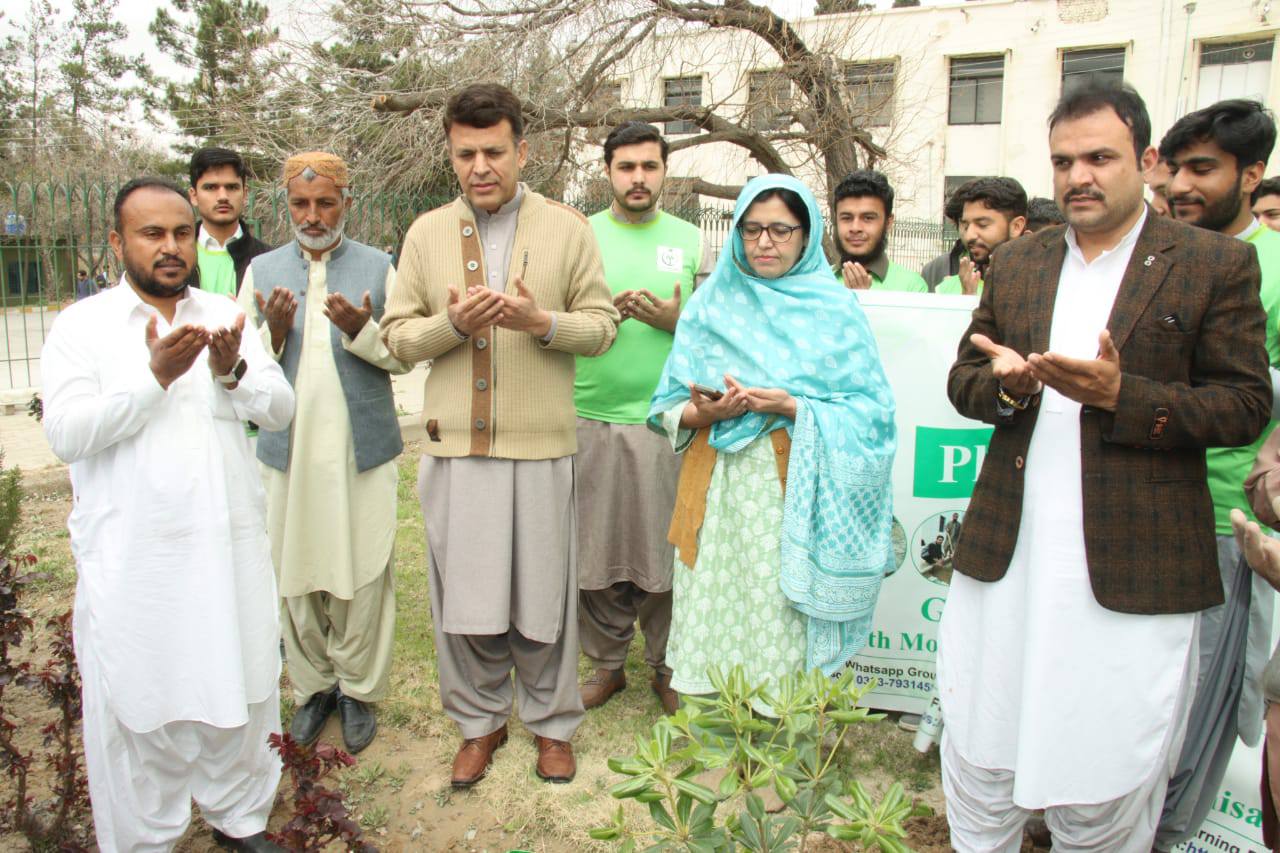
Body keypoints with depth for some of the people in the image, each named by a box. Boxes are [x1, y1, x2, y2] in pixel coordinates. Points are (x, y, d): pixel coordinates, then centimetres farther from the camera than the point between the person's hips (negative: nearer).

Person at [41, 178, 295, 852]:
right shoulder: (81, 326, 0)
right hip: (134, 561, -3)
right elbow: (66, 433, -12)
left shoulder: (225, 316, 9)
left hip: (230, 547, 3)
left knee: (239, 691, 13)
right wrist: (155, 376, -21)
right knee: (139, 705, 8)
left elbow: (280, 409, 1)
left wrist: (233, 371, -18)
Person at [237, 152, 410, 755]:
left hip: (363, 450, -1)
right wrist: (273, 333, -12)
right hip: (288, 450, 2)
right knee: (295, 575, 8)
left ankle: (358, 689, 22)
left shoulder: (378, 268, 5)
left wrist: (362, 331, -16)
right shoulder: (262, 271, 9)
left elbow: (405, 356, 2)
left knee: (361, 575, 3)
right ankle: (313, 687, 28)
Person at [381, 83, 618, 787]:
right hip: (454, 444, 2)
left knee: (543, 590, 7)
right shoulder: (426, 233, 9)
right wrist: (453, 323, -13)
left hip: (540, 444, -1)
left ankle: (552, 722, 28)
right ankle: (480, 721, 30)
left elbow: (602, 325, 3)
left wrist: (541, 321, -16)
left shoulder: (568, 228, 4)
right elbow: (398, 335, 7)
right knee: (462, 592, 9)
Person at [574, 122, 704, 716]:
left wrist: (675, 320, -10)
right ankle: (607, 662, 24)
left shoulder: (692, 241, 8)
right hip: (591, 418, 1)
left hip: (666, 419, 0)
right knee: (595, 547, 6)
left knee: (666, 549, 4)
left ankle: (666, 664, 23)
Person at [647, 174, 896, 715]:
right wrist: (707, 412, -12)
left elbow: (870, 413, -1)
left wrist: (794, 408, -16)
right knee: (715, 626, 5)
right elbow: (669, 407, 9)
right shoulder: (710, 305, 10)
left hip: (795, 495, -2)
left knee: (785, 632, -2)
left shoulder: (835, 310, 4)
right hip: (719, 492, 2)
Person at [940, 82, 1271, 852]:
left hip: (1132, 569, -3)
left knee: (1106, 775, 9)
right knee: (981, 755, 15)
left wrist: (1122, 395, -19)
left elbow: (1247, 405, -4)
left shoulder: (1216, 264, -1)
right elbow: (964, 380, 11)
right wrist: (1006, 383, -12)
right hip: (1007, 554, 4)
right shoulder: (1015, 264, 11)